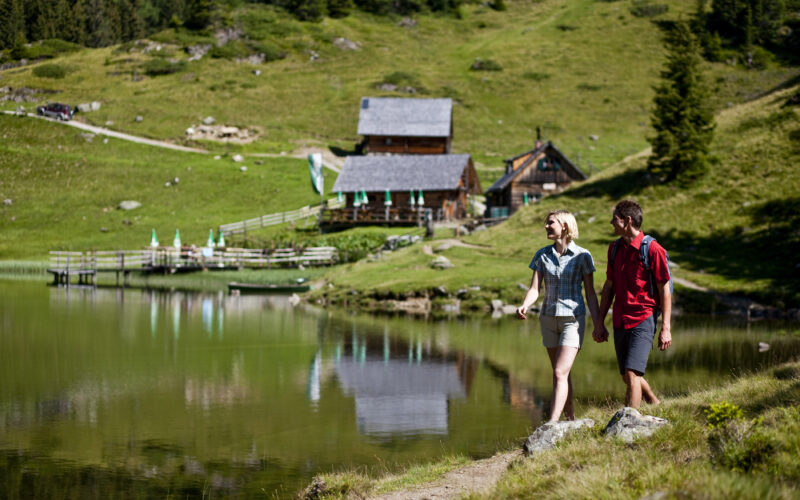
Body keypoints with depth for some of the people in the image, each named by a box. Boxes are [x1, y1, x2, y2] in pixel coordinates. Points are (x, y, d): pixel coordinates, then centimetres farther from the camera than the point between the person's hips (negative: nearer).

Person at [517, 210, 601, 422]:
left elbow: (590, 294, -1)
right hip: (549, 318, 5)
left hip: (573, 318, -5)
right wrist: (524, 306, -22)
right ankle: (571, 420, 24)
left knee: (560, 373, -15)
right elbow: (534, 289, -1)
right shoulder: (542, 255, 5)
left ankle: (552, 424, -22)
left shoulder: (582, 256, -5)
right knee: (560, 374, 12)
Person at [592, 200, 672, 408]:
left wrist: (665, 328, -11)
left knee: (632, 374, -16)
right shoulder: (615, 248, 10)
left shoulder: (652, 249, -11)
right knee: (628, 377, 15)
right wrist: (599, 322, 15)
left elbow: (665, 289, -8)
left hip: (643, 321, -7)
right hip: (620, 321, 7)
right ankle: (657, 406, 37)